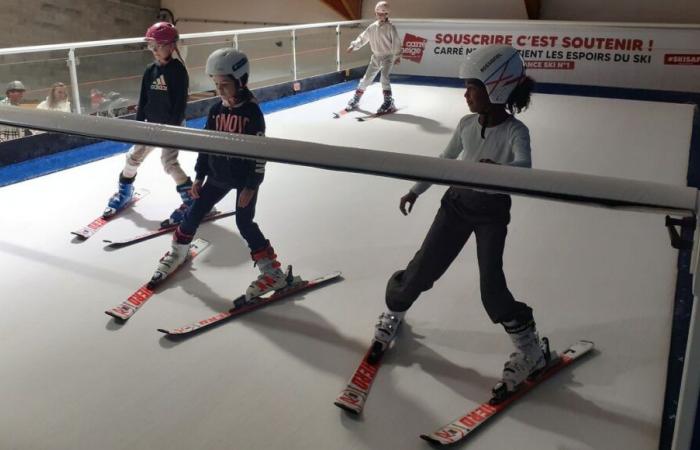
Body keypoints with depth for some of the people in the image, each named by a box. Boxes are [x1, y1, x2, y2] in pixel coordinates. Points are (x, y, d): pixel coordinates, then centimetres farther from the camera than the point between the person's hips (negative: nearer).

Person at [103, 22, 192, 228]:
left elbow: (181, 102, -17)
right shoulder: (150, 71, 5)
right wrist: (139, 124, 7)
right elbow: (143, 100, 9)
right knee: (133, 156, 10)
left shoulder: (178, 70, -14)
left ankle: (191, 200, -1)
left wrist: (173, 127, -20)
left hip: (172, 126, -7)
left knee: (169, 162, -14)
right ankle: (125, 191, 33)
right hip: (151, 124, 7)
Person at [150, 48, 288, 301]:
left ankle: (272, 272, 2)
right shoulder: (216, 110, 1)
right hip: (218, 176, 6)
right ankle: (178, 252, 36)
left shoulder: (252, 112, -16)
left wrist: (251, 186, -17)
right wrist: (199, 176, 7)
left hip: (245, 179, -6)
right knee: (194, 213, 11)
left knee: (244, 223, -7)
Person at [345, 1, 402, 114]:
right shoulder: (372, 27, 3)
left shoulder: (390, 27, -11)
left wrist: (397, 56, -18)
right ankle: (355, 99, 20)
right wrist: (354, 45, 0)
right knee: (366, 79, 8)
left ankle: (388, 103, -13)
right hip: (376, 57, 5)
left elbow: (396, 42, -13)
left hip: (388, 57, -5)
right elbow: (363, 37, 10)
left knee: (384, 78, -21)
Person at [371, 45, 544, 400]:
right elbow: (444, 160, 11)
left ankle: (529, 350, 10)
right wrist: (415, 191, 12)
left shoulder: (515, 131, -18)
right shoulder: (467, 124, -4)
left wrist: (497, 168, -60)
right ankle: (392, 314, 31)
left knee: (491, 286, -9)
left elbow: (524, 167, -38)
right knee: (423, 268, 5)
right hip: (457, 201, 4)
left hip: (493, 211, -4)